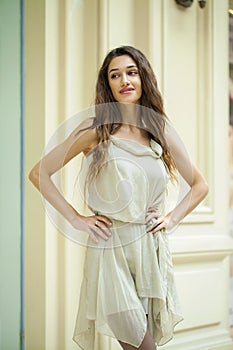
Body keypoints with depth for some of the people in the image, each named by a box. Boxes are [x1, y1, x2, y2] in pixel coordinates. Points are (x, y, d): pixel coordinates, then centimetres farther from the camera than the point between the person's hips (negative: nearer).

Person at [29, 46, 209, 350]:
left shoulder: (161, 131, 8)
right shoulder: (95, 130, -3)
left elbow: (200, 185, 18)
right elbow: (38, 174, -2)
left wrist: (172, 218, 5)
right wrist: (76, 219, -5)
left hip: (153, 248, 4)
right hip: (110, 249, -4)